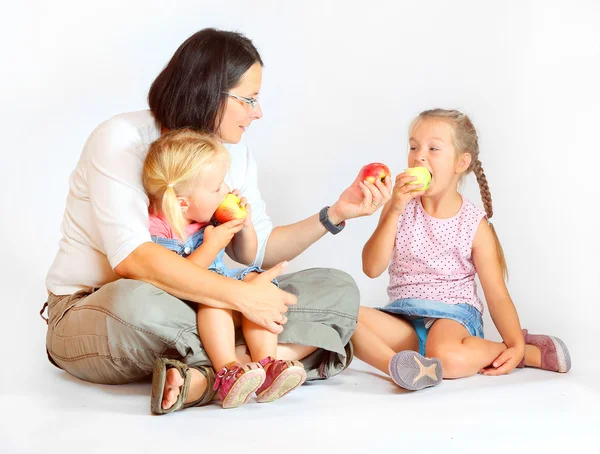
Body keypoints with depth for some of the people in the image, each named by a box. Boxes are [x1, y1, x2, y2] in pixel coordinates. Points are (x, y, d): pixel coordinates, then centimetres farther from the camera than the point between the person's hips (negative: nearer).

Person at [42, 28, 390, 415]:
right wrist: (240, 295, -32)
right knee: (138, 303, -44)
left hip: (192, 309, 7)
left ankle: (201, 377, -32)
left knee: (338, 291, -9)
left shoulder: (235, 152, 6)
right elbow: (130, 258, -29)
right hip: (94, 308, -6)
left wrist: (335, 214, -4)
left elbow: (259, 250, 6)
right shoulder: (122, 139, -16)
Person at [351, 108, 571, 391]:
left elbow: (497, 295, -2)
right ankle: (397, 363, -38)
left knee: (449, 357, -38)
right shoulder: (400, 210, 4)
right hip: (404, 317, 3)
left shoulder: (475, 225, -3)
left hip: (452, 315, -3)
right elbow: (372, 269, -7)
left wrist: (516, 345, -18)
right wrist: (394, 210, -16)